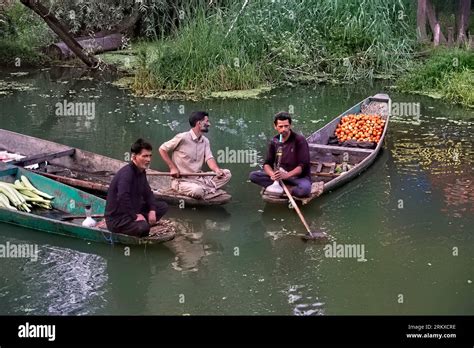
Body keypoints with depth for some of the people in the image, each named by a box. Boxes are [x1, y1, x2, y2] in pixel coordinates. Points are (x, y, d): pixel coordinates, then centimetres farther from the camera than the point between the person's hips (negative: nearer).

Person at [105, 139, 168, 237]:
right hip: (117, 218, -10)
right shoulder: (126, 173, -23)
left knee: (163, 206, 7)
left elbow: (147, 193, 17)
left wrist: (152, 210, 0)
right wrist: (135, 216, -26)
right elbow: (122, 198, -35)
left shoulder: (141, 172, 8)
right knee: (143, 227, -36)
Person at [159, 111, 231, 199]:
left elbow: (209, 158, -4)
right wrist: (172, 168, -12)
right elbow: (162, 149, -6)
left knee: (226, 173, -5)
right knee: (197, 191, -38)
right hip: (182, 180, -7)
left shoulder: (205, 141, 8)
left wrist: (217, 170, -27)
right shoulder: (182, 138, -13)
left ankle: (204, 190, -14)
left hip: (200, 179, 7)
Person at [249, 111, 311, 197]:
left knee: (304, 189, -40)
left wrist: (286, 175, -32)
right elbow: (267, 164, 2)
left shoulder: (299, 140, -11)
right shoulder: (274, 141, 4)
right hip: (281, 175, 5)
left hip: (299, 176, -5)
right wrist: (272, 174, -22)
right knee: (253, 175, -15)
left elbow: (303, 165, -17)